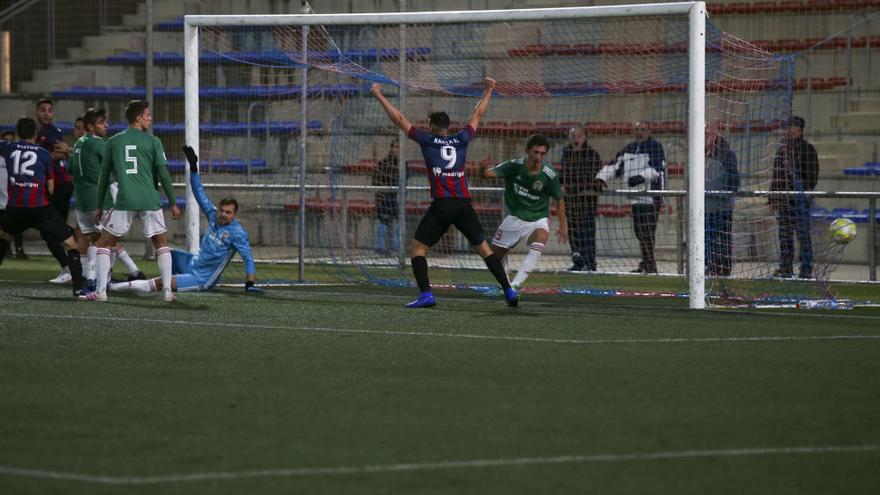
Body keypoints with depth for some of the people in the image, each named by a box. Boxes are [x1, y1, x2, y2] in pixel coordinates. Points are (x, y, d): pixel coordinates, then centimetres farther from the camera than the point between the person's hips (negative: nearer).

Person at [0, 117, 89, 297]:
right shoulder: (44, 154, 5)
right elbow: (51, 188, 8)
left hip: (15, 207, 3)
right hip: (40, 207, -3)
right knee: (70, 243, 4)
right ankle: (78, 287, -7)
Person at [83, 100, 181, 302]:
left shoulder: (113, 142, 8)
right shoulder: (153, 142, 2)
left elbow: (104, 176, 12)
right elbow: (163, 174, -2)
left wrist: (99, 206, 19)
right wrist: (173, 203, 5)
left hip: (124, 202, 0)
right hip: (150, 201, 0)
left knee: (104, 244, 11)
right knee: (161, 244, 16)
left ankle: (101, 291, -1)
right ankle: (167, 291, 6)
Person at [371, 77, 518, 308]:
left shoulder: (428, 140, 4)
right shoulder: (461, 140, 11)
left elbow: (399, 119, 8)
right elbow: (477, 115, 26)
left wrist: (380, 96, 17)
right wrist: (488, 91, 38)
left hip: (441, 206, -4)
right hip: (464, 205, 4)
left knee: (417, 249, 3)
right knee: (484, 248, 13)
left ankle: (426, 295, -14)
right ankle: (509, 291, 7)